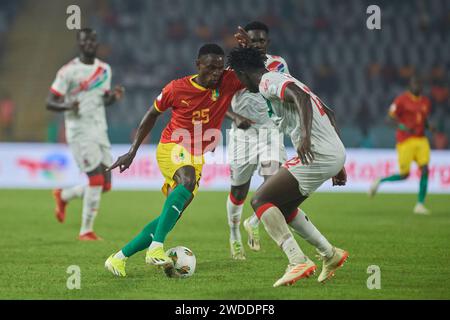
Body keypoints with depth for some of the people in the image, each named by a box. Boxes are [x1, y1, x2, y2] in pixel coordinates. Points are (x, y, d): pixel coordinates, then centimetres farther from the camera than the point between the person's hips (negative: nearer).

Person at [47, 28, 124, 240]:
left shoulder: (104, 69, 11)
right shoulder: (68, 71, -8)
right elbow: (50, 103, -7)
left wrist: (114, 96, 0)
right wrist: (67, 106, -27)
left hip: (100, 131, 7)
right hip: (80, 132, -7)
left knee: (105, 185, 4)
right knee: (96, 179, -15)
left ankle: (63, 196, 29)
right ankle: (86, 231, -3)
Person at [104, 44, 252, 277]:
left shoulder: (228, 83, -5)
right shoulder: (177, 89, -8)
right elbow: (153, 114, 7)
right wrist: (132, 151, 7)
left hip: (196, 159, 5)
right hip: (172, 148, -5)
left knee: (170, 218, 1)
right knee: (188, 180, -37)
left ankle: (119, 258, 14)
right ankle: (156, 248, -45)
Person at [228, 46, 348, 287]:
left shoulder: (268, 81, -3)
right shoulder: (285, 80, 26)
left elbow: (301, 97, -24)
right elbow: (328, 114, 28)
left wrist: (305, 135, -37)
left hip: (316, 155, -10)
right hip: (336, 153, 10)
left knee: (260, 201, -8)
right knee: (282, 206, 23)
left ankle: (298, 262, -19)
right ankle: (330, 254, 24)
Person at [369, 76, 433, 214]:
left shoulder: (425, 102, 12)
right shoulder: (402, 100, -7)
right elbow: (392, 116, -7)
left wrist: (429, 127, 1)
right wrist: (403, 127, -23)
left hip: (421, 140, 6)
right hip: (405, 140, -6)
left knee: (424, 170, -10)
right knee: (404, 175, -4)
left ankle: (420, 205, -3)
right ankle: (379, 181, 24)